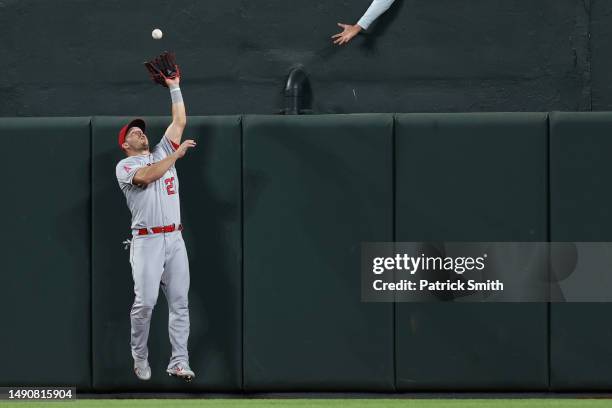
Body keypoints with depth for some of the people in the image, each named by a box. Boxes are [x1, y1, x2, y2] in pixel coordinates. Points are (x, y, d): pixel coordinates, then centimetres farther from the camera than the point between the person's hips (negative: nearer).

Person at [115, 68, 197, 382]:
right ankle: (139, 357, 7)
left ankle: (179, 362, -1)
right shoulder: (124, 166, 4)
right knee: (145, 301, -12)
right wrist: (177, 154, -10)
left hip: (175, 238, 5)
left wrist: (174, 87, 14)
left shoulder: (162, 152, 20)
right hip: (146, 241, -5)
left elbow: (180, 122, 17)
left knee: (179, 302, -1)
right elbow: (146, 177, -16)